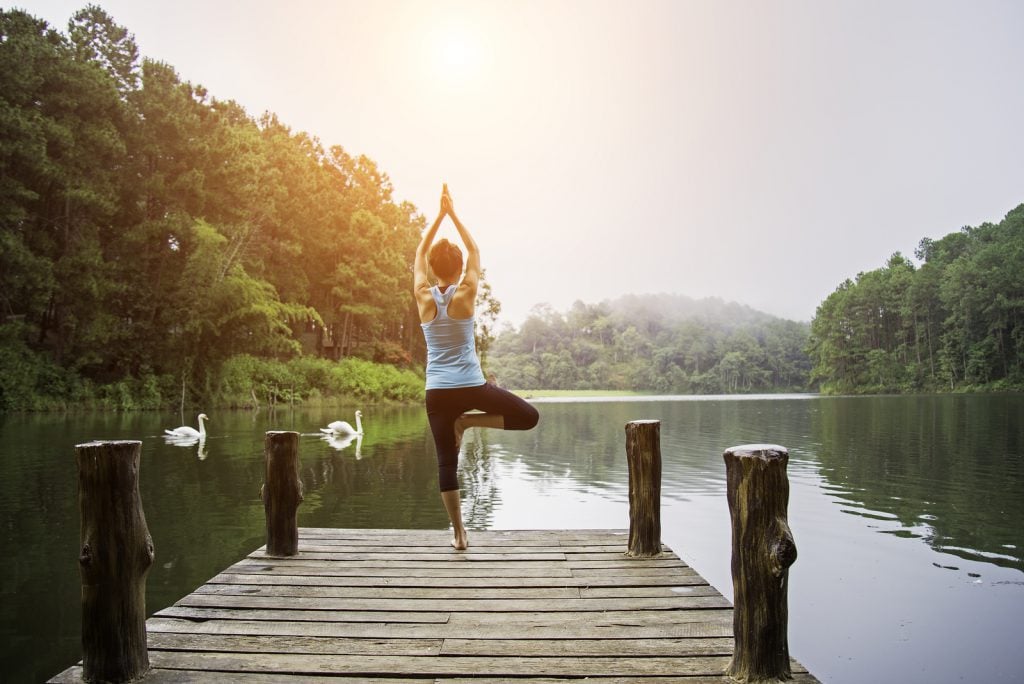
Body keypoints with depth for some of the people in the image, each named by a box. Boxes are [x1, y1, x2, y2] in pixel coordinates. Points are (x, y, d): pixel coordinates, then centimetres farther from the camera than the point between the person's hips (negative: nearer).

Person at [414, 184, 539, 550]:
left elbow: (420, 253, 13)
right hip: (471, 386, -3)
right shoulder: (466, 294, -6)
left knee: (447, 462, 7)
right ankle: (468, 421, -1)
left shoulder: (424, 297, -2)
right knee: (529, 416, 12)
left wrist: (439, 215, 13)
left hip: (437, 392, 3)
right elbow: (475, 251, 8)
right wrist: (453, 214, 12)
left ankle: (459, 532, 5)